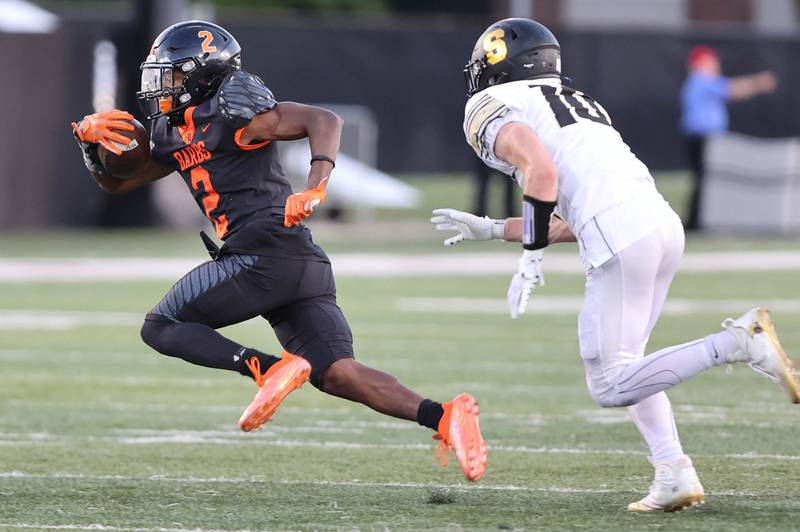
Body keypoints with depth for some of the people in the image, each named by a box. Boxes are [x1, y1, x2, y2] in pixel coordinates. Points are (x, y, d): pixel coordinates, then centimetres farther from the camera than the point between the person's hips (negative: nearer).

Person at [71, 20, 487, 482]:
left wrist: (315, 190, -28)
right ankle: (443, 418, -22)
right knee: (337, 373, -4)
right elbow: (116, 182, 33)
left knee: (160, 327, 2)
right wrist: (91, 138, 14)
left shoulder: (229, 111, -4)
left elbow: (324, 120, -13)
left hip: (266, 254, -9)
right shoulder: (177, 137, 23)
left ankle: (271, 369, -18)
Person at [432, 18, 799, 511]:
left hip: (620, 237, -8)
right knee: (621, 366, 21)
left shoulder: (495, 108, 8)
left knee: (611, 386, -5)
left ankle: (739, 342, -18)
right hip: (664, 225, 8)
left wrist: (531, 257, -7)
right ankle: (674, 474, 8)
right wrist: (491, 230, 36)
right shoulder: (572, 101, 32)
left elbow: (542, 171, -12)